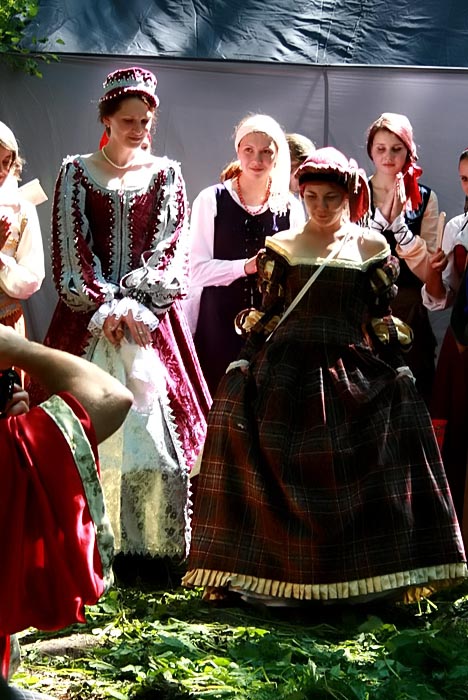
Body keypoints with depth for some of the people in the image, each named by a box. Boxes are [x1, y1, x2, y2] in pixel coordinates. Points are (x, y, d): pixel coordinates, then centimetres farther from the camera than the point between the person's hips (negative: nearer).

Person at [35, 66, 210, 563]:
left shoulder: (165, 174, 9)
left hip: (150, 314, 1)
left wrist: (135, 305, -9)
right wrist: (105, 306, -10)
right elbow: (71, 248, 0)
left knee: (155, 421, -5)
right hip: (88, 315, -1)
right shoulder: (77, 172, 6)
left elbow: (172, 247, 3)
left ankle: (154, 541, 1)